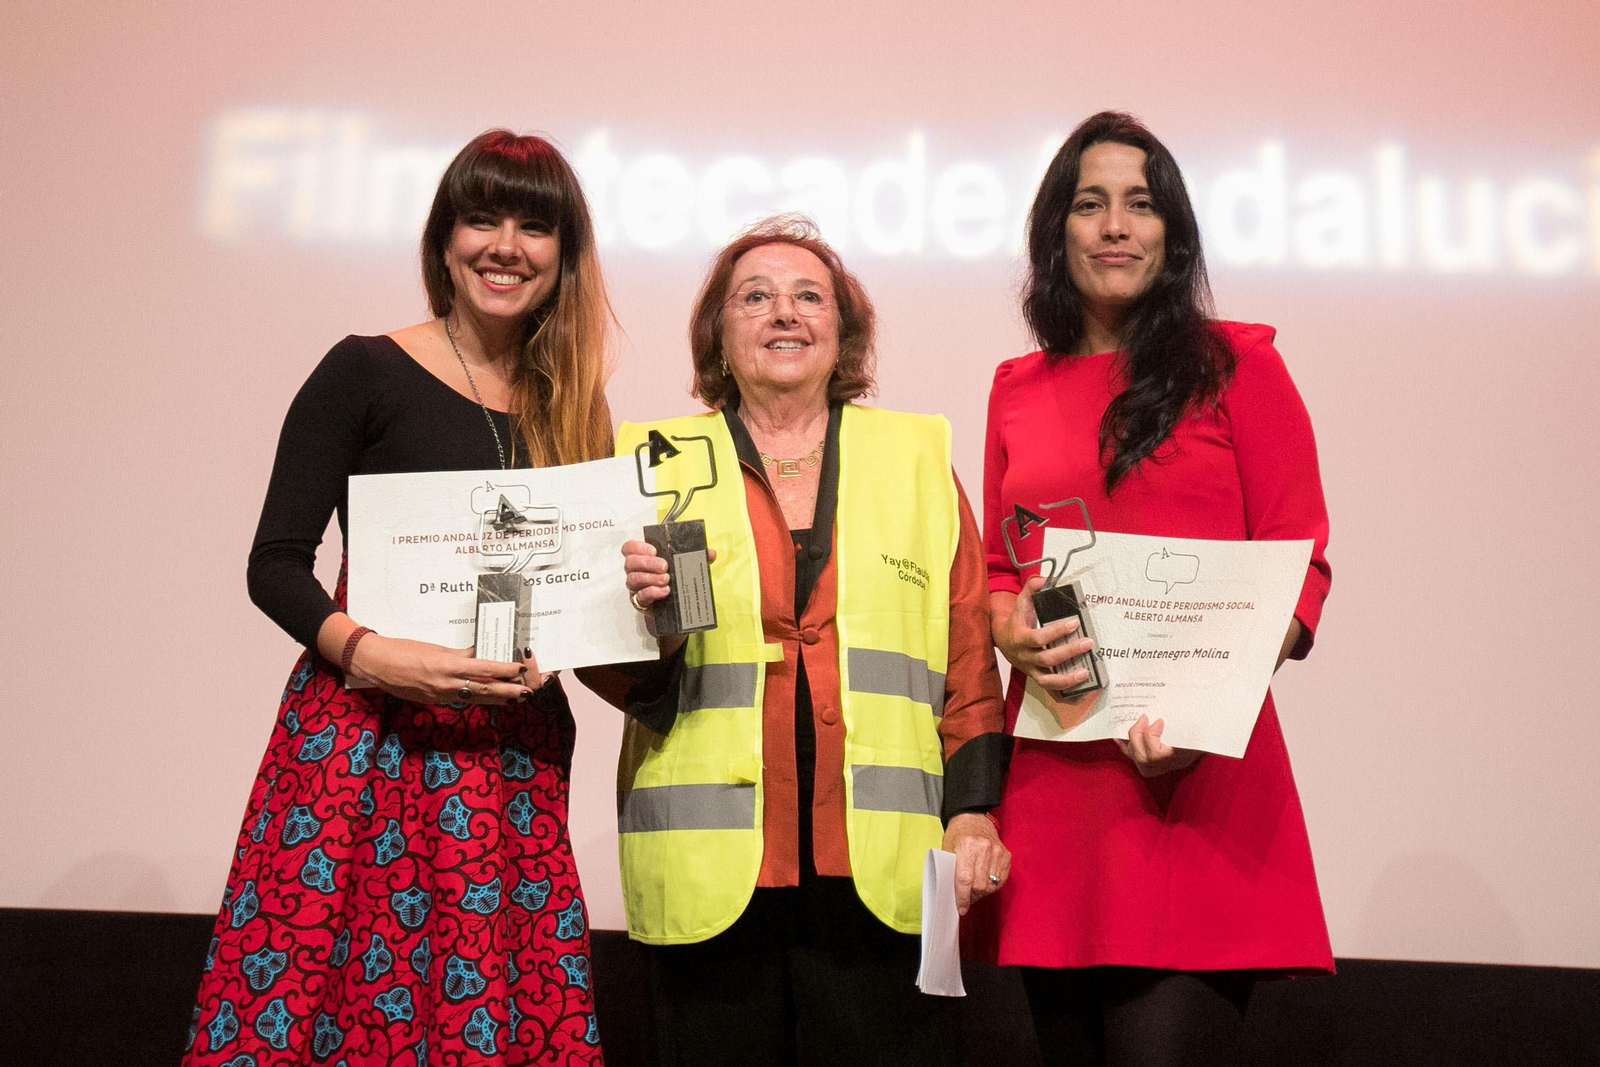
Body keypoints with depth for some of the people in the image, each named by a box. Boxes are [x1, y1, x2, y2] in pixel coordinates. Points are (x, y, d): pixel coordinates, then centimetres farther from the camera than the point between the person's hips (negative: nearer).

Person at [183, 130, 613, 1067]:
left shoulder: (573, 411, 13)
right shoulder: (367, 373, 2)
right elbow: (276, 564, -1)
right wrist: (369, 654, -17)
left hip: (515, 758, 3)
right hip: (367, 740, -3)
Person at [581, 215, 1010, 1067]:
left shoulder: (918, 457, 12)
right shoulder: (655, 460, 8)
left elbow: (970, 661, 10)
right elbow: (621, 678, 6)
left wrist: (974, 812, 1)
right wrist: (645, 621, -15)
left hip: (884, 871, 1)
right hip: (711, 871, 0)